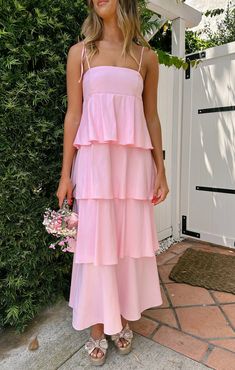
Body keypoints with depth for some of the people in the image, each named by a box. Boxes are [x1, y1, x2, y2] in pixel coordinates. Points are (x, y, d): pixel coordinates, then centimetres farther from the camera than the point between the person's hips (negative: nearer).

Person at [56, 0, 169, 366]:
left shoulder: (146, 56, 13)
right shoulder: (80, 51, 10)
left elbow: (151, 117, 11)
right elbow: (73, 115, 4)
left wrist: (161, 170, 6)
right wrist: (66, 174, -2)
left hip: (134, 160, 2)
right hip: (94, 159, -1)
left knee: (130, 239, 7)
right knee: (95, 240, 2)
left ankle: (124, 318, 28)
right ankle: (98, 327, 22)